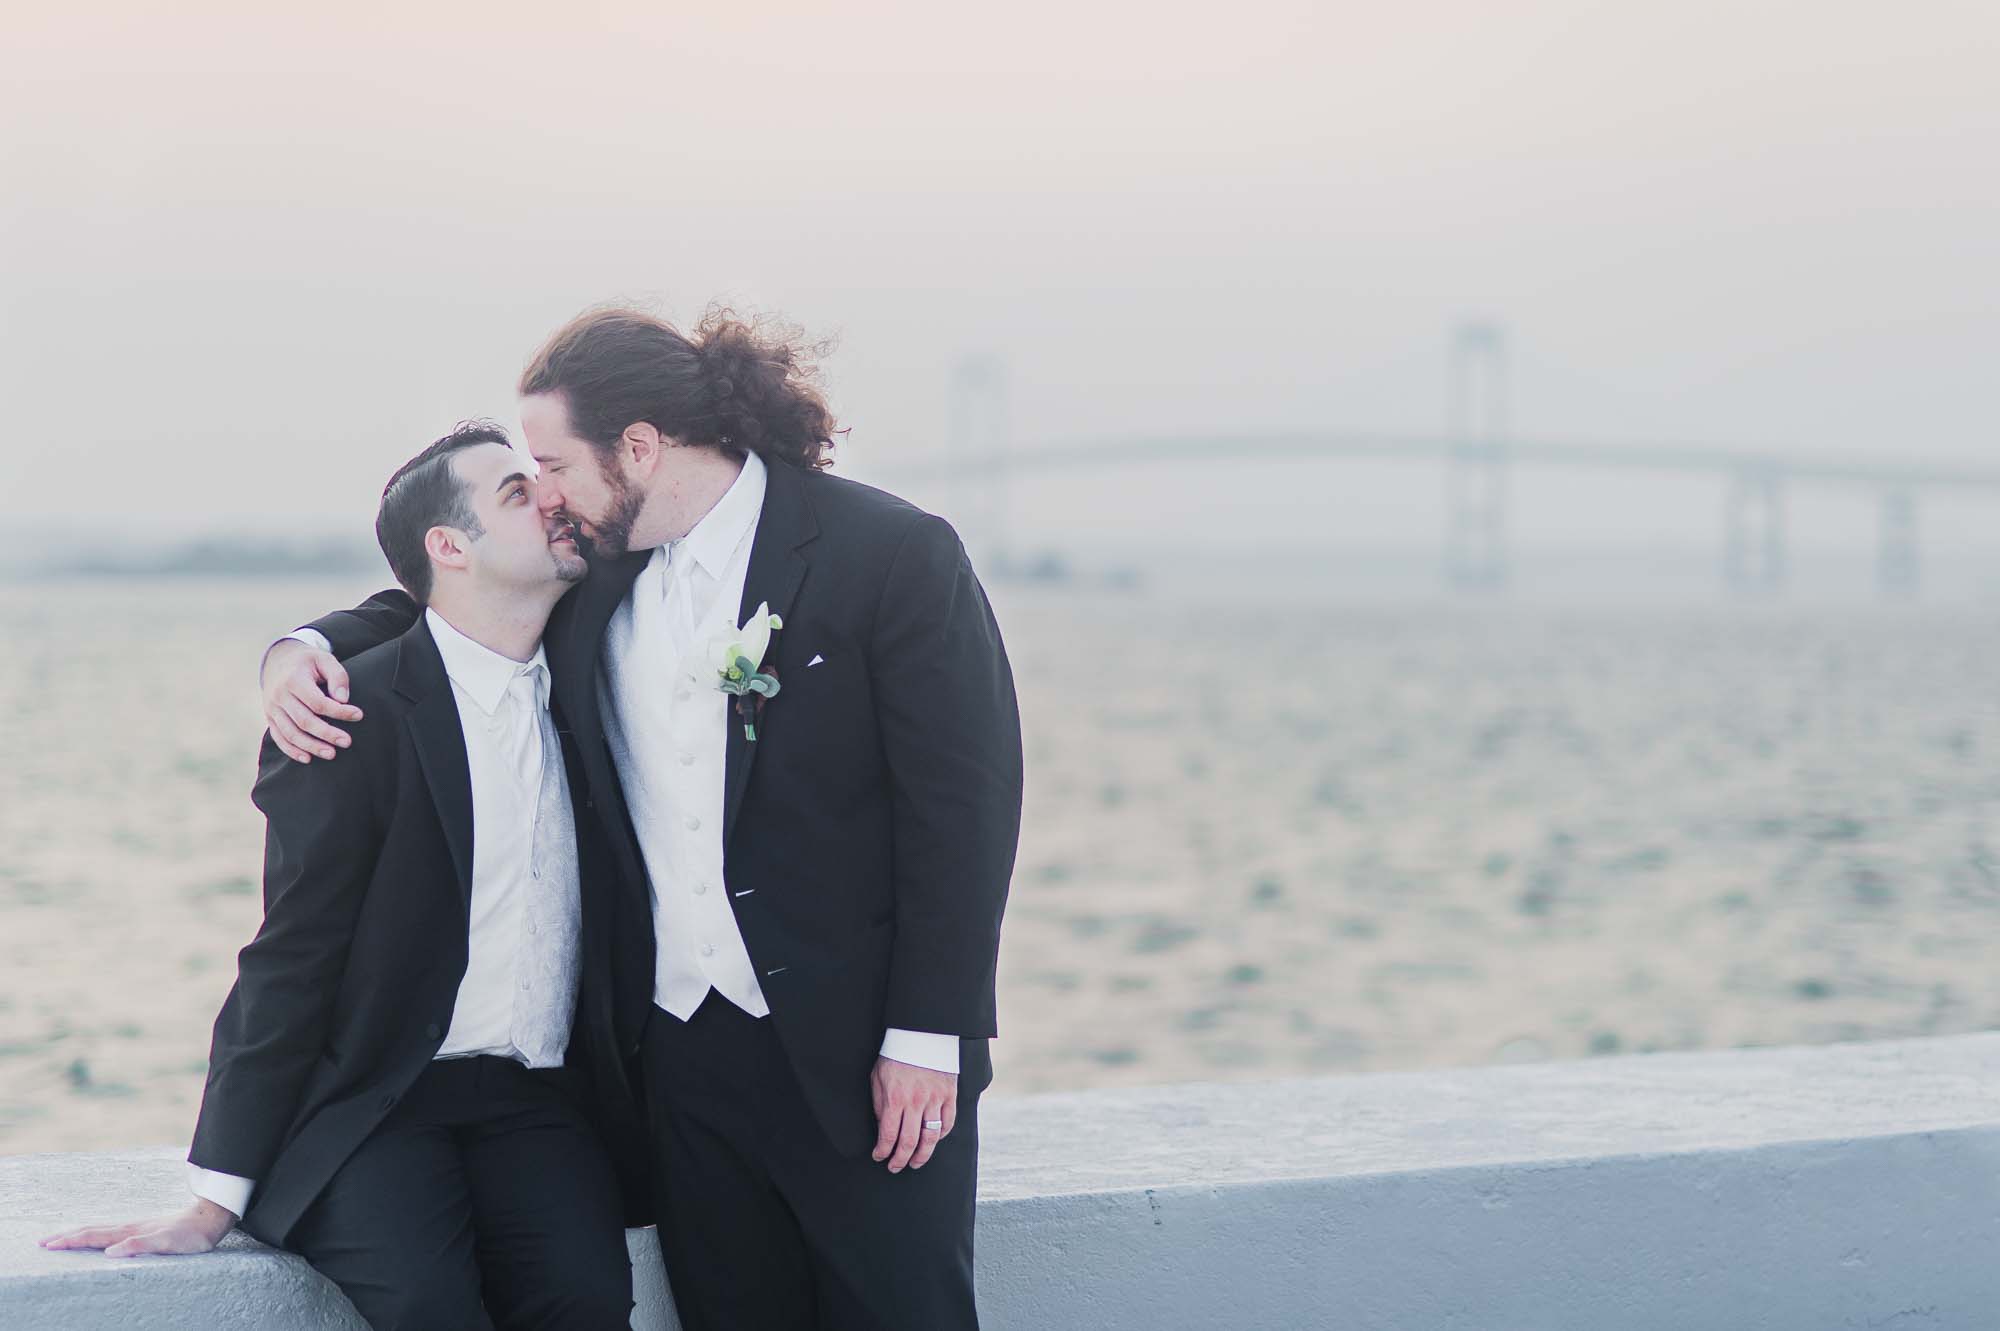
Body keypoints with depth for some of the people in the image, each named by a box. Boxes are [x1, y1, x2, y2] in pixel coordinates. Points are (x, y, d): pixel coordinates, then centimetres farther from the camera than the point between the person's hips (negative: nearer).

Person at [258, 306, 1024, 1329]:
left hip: (863, 1054, -5)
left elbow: (964, 801, -11)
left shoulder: (895, 554, -10)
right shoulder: (597, 568, 6)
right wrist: (305, 649, 2)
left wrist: (927, 1039, -13)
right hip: (683, 1045, 5)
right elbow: (444, 599, 23)